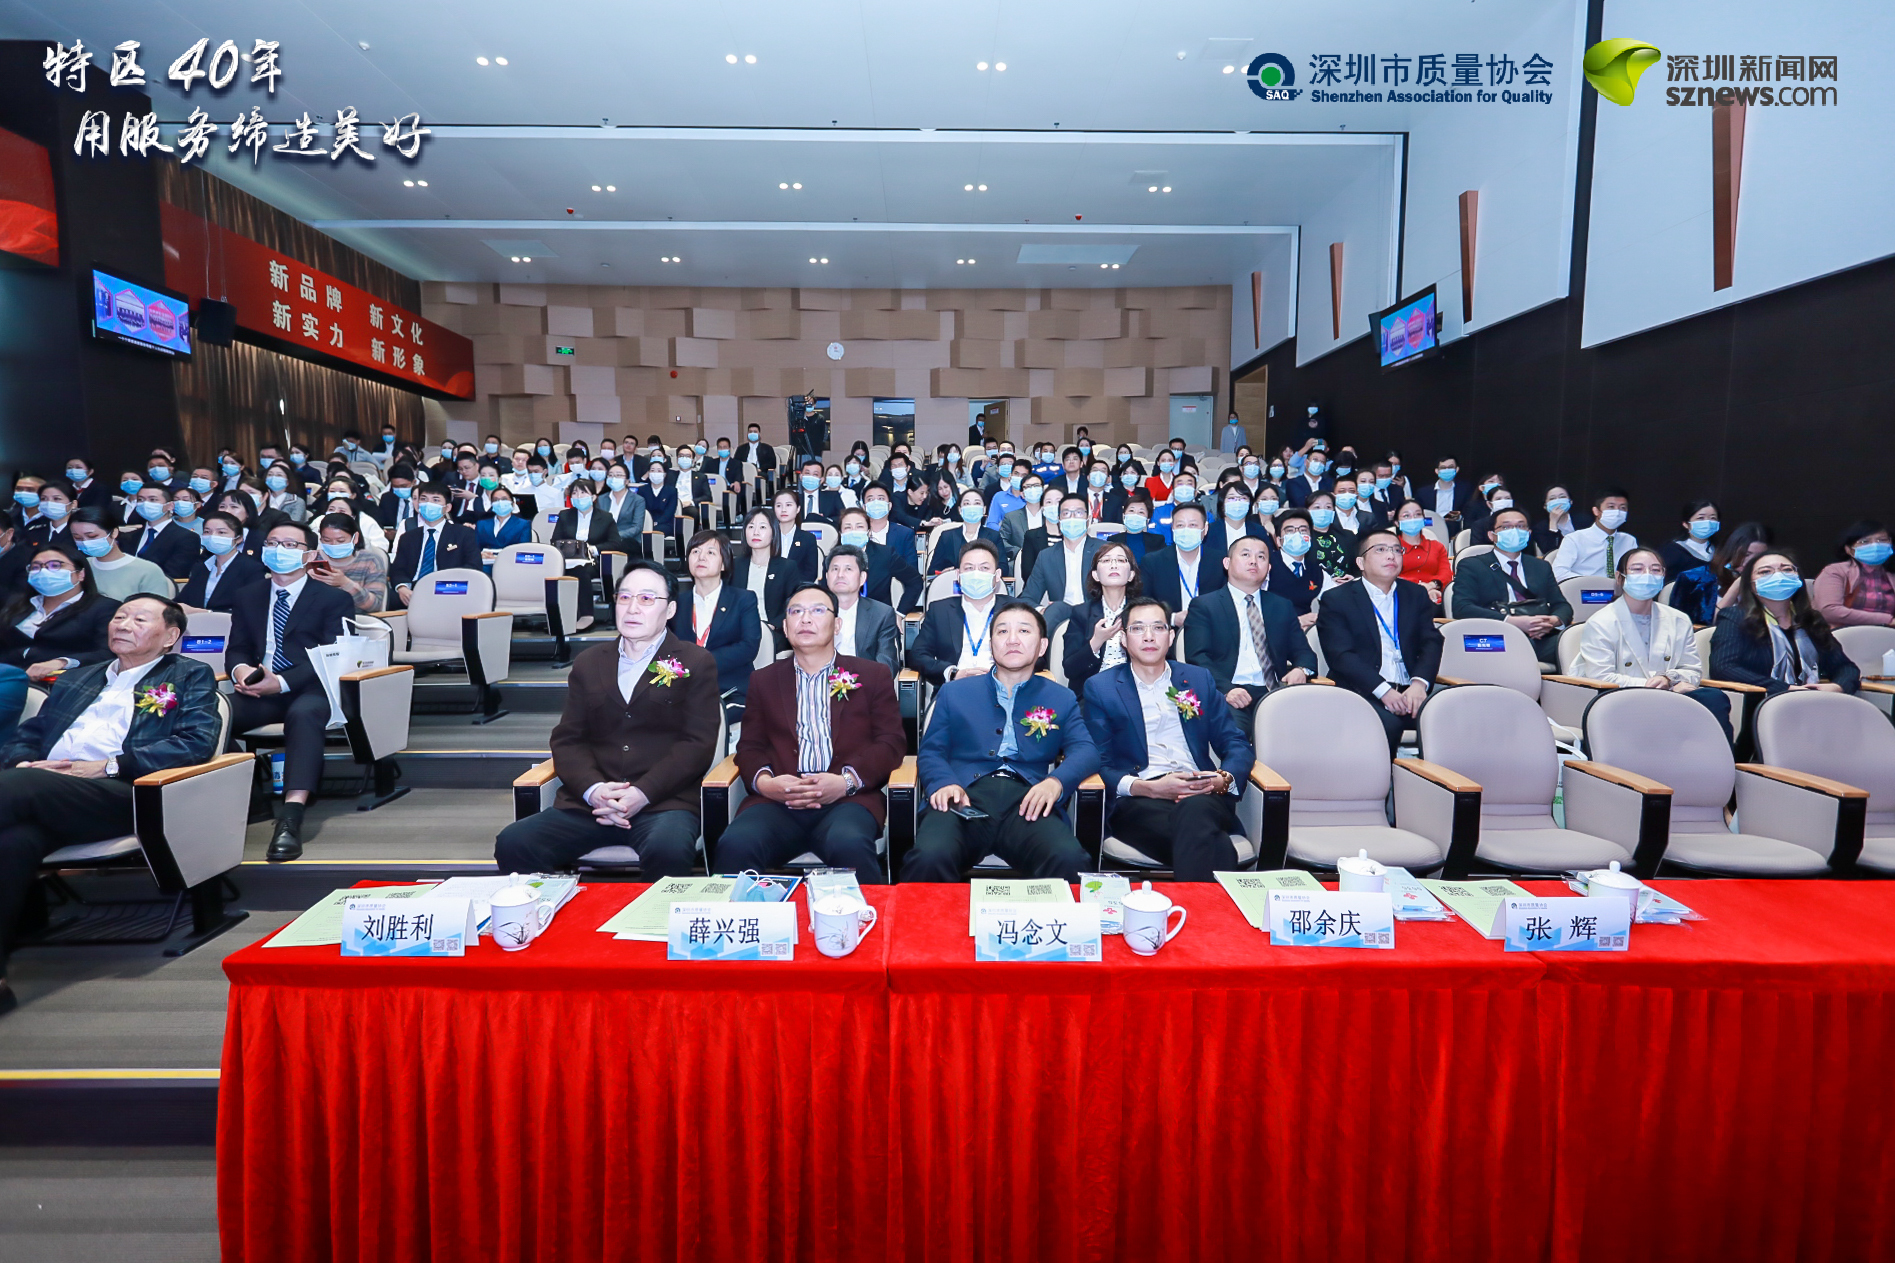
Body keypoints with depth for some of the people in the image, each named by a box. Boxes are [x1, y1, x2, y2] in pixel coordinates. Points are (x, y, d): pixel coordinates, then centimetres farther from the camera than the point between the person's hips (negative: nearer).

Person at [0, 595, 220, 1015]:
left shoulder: (190, 677, 15)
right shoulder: (74, 680, 34)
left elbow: (198, 742, -1)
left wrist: (108, 765, -10)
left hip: (120, 795, -5)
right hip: (40, 790, 5)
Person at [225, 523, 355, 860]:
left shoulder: (335, 600, 6)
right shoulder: (248, 596, 22)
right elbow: (237, 648, 17)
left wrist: (282, 682, -19)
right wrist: (239, 669, -9)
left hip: (309, 691, -4)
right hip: (258, 691, 5)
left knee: (303, 714, -39)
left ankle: (292, 818, -50)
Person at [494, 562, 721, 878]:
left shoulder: (697, 663, 8)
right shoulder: (588, 663, 20)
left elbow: (698, 743, -1)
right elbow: (566, 739, 12)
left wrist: (642, 793, -13)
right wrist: (593, 789, -8)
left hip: (664, 802, -3)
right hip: (587, 802, 4)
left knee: (668, 850, -35)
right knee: (512, 844, -20)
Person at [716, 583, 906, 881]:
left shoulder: (873, 677, 15)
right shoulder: (764, 680, 22)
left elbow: (892, 742, 7)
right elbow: (749, 745, 17)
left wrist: (847, 780, -11)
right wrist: (763, 781, -8)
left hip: (847, 800, -1)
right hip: (777, 800, 2)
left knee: (850, 845, -35)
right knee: (734, 846, -30)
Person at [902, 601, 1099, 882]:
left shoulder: (1062, 699, 23)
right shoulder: (954, 693, 23)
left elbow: (1085, 751, 10)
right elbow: (930, 752, 15)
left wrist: (1055, 781, -13)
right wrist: (944, 783, -9)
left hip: (1027, 802, 0)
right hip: (965, 799, 0)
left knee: (1070, 861, -32)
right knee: (928, 859, -33)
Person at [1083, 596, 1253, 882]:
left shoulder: (1199, 679, 21)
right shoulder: (1100, 687, 12)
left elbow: (1237, 745, 16)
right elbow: (1098, 763, 3)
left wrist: (1223, 779, -7)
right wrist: (1149, 787, -15)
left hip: (1202, 796, 3)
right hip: (1138, 802, -3)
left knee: (1194, 812, -37)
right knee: (1210, 843, -36)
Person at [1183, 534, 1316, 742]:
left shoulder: (1283, 607, 24)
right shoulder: (1203, 606, 10)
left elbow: (1303, 652, 20)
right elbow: (1197, 657, -2)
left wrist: (1302, 670, -5)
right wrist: (1225, 688, -20)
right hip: (1229, 696, -4)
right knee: (1233, 732, -35)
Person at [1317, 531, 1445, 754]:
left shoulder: (1417, 595, 20)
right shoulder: (1336, 599, 5)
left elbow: (1431, 642, 8)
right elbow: (1341, 655, -6)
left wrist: (1419, 683, -12)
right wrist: (1383, 690, -18)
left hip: (1410, 691, 4)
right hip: (1362, 692, -4)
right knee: (1386, 722, -33)